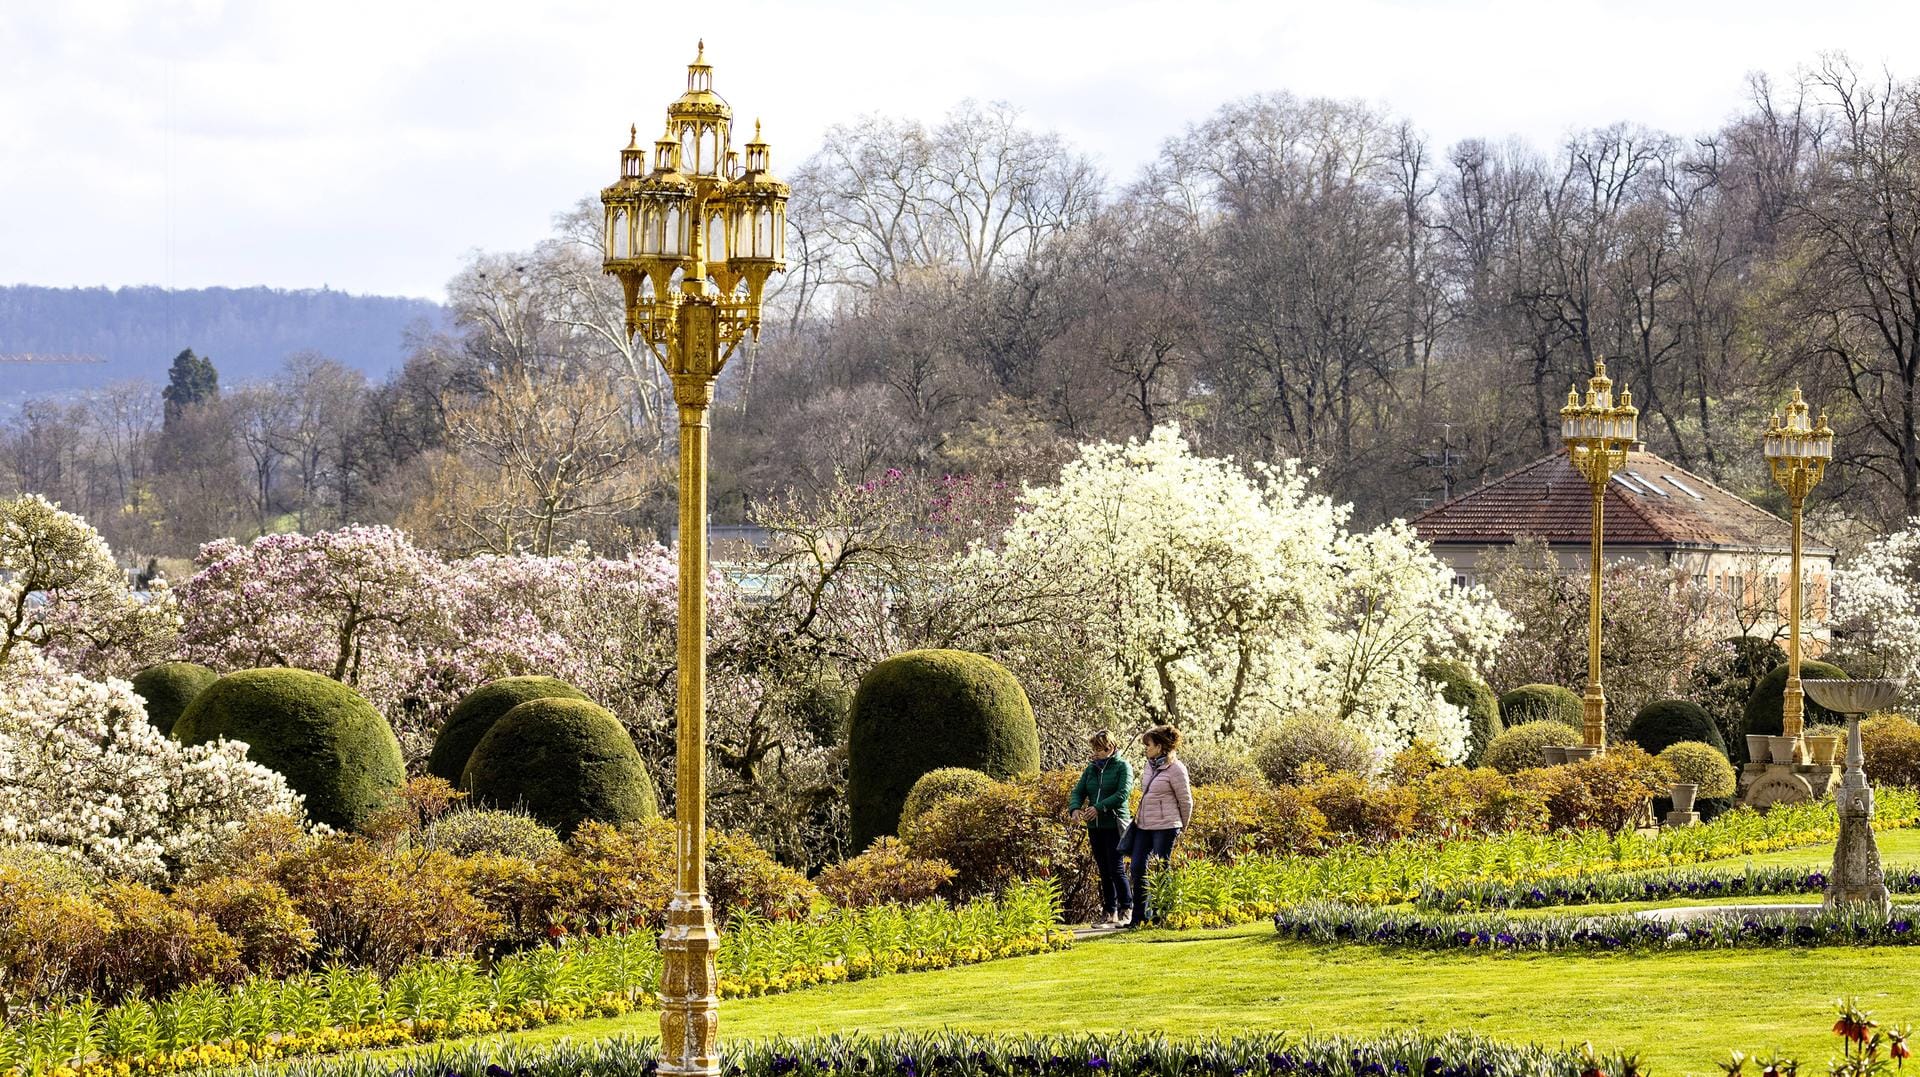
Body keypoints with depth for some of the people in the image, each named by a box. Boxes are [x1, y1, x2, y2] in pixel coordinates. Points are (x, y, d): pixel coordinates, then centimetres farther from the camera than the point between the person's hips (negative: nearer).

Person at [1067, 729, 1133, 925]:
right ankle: (1109, 910, 13)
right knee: (1104, 870, 8)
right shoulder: (1091, 768, 15)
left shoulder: (1122, 767, -3)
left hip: (1115, 826, -6)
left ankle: (1126, 907, 2)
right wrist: (1075, 808, -9)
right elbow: (1078, 791, 12)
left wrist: (1100, 807, -22)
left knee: (1116, 869, -9)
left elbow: (1123, 794, -16)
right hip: (1095, 827, 6)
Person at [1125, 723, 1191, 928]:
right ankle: (1138, 917, 12)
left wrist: (1181, 827, 3)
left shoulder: (1175, 769, -13)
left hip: (1165, 827, -8)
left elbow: (1185, 801, -6)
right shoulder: (1150, 765, 9)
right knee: (1138, 869, 5)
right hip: (1144, 826, 8)